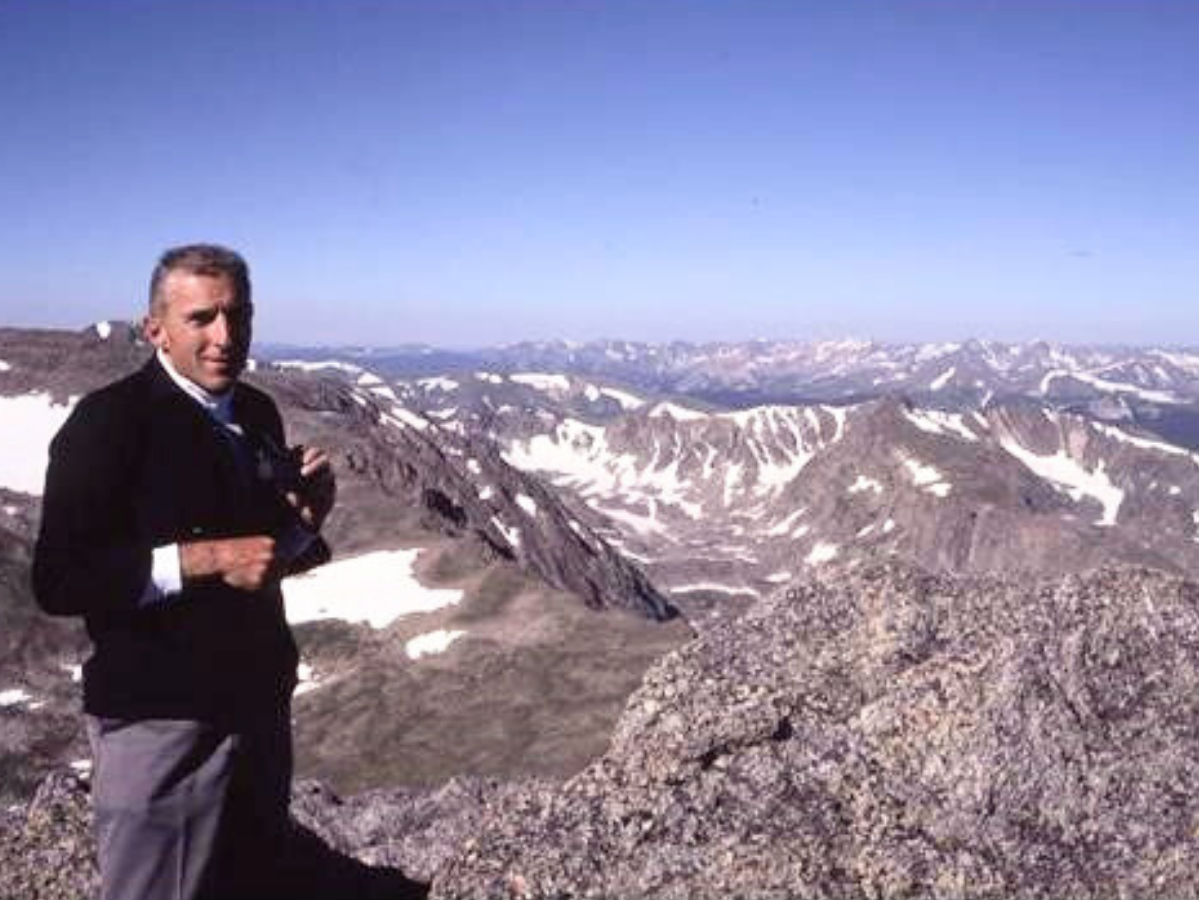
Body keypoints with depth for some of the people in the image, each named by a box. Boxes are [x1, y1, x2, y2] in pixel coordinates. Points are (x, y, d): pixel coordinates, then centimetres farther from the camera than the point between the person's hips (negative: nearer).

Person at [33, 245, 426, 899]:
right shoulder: (109, 421, -14)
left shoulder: (258, 415, 8)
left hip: (261, 706, 7)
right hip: (161, 722, -7)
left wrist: (307, 518, -3)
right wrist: (205, 559, -26)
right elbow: (59, 581, -20)